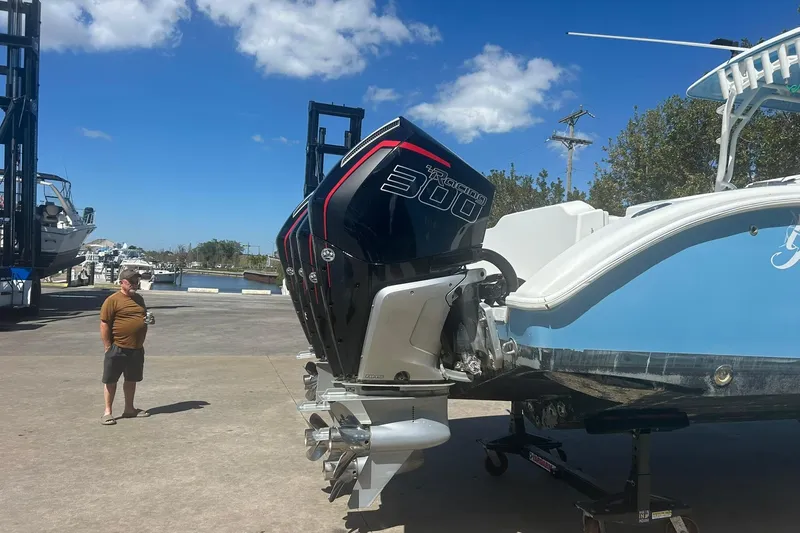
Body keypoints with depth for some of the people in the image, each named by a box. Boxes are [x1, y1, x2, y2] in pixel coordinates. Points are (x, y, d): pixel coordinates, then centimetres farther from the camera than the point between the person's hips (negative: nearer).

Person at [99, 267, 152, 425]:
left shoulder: (139, 298, 12)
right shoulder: (113, 300, -10)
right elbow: (104, 324, -11)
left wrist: (148, 318, 4)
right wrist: (108, 348, -12)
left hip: (137, 349, 7)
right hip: (118, 349, -7)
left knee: (132, 379, 16)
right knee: (110, 380, 4)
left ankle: (129, 409, 28)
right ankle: (107, 412, 14)